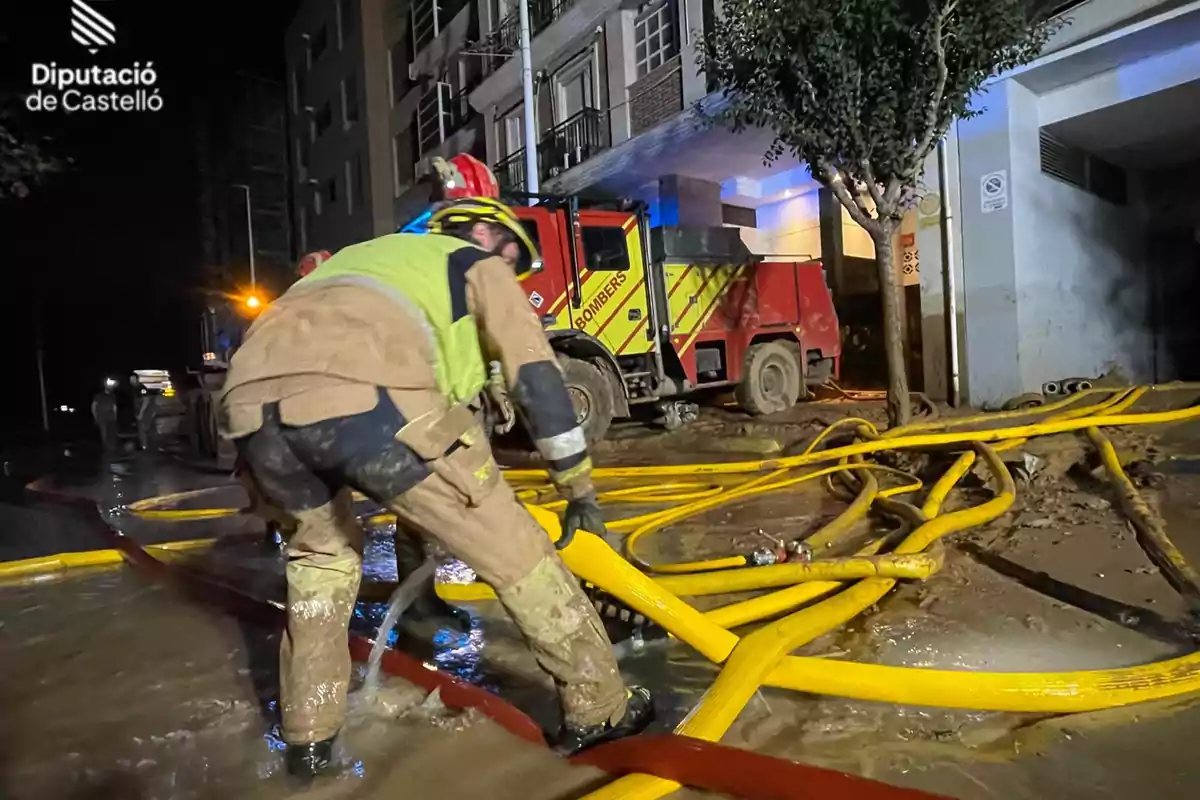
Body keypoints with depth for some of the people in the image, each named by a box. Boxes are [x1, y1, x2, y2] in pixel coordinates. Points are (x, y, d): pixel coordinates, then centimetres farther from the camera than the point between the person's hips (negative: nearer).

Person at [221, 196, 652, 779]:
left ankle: (308, 739, 37)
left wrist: (413, 510, 51)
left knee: (322, 548, 32)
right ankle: (599, 709, 21)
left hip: (251, 400, 8)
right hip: (364, 398, -7)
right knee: (512, 548, 8)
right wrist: (580, 490, 22)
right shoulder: (479, 265, 25)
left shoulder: (368, 257, 44)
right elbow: (536, 377, 13)